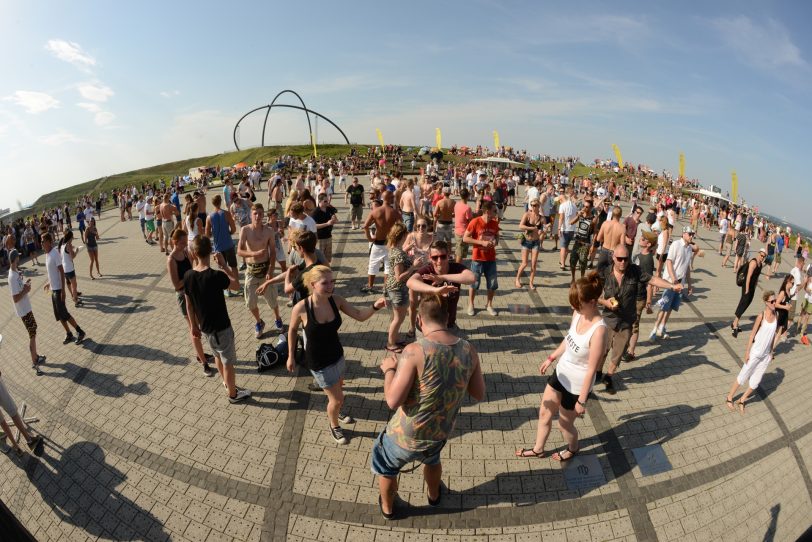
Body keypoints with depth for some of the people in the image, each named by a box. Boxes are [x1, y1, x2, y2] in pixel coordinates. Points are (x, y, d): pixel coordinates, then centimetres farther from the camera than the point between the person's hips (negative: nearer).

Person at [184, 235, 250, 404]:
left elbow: (189, 304, 3)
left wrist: (194, 326, 15)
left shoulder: (188, 275, -8)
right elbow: (236, 285, -9)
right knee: (228, 362, 12)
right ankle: (233, 394, 29)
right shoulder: (215, 276, -28)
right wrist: (224, 265, -7)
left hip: (204, 327, 6)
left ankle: (227, 383, 47)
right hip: (221, 327, -6)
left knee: (218, 356, 27)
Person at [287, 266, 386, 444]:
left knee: (338, 387, 28)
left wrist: (375, 306, -34)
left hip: (337, 354, 5)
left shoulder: (336, 300, -16)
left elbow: (360, 316, -14)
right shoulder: (301, 308, -27)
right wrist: (291, 356, 1)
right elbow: (292, 330, -8)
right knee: (338, 398, 7)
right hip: (318, 361, -5)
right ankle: (334, 426, 40)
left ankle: (335, 412, 62)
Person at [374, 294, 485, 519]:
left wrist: (389, 369, -9)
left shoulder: (415, 351, -28)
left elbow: (393, 401, -26)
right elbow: (479, 394, 0)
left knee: (385, 466, 31)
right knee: (432, 458, 40)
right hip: (440, 433, 4)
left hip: (407, 435, -4)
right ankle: (434, 496, 65)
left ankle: (387, 508, 55)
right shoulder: (469, 350, -12)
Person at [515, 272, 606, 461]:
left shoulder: (598, 330, -32)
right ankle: (538, 449, 46)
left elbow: (591, 369, -24)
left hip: (576, 385, -6)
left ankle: (573, 449, 52)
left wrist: (582, 401, -16)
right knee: (544, 413, 21)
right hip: (560, 373, 7)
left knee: (564, 424, 19)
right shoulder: (578, 313, -11)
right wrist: (551, 358, 16)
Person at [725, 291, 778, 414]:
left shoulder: (776, 316, -2)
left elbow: (773, 335, 9)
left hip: (766, 355, 5)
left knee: (756, 381, 9)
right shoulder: (761, 316, -17)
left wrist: (771, 351, 11)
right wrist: (747, 352, -11)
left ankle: (741, 401, 26)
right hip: (755, 353, -5)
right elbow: (752, 334, -12)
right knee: (743, 376, 5)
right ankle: (729, 398, 20)